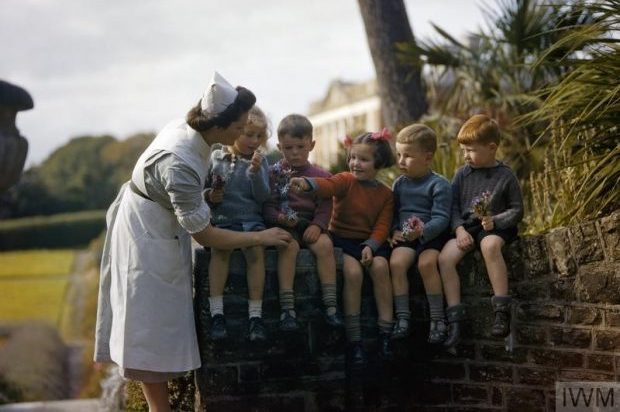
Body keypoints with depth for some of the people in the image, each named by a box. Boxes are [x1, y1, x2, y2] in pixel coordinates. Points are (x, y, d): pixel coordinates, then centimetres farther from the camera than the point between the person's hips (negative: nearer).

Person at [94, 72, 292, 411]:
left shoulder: (186, 128, -10)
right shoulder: (179, 163, -36)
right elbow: (203, 234, -27)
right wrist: (260, 237, -19)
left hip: (160, 227, 9)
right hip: (147, 236, -9)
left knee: (158, 320, 16)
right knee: (152, 324, -1)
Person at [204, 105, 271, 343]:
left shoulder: (259, 161, 8)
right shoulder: (215, 158, 7)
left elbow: (262, 196, -3)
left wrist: (256, 171, -17)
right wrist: (209, 196, -7)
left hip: (252, 221, 0)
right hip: (222, 220, 0)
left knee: (256, 251, -28)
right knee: (220, 249, -29)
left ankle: (255, 315, -27)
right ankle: (216, 314, -30)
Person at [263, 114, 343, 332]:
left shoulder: (320, 176, 12)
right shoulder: (274, 173, 8)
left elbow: (325, 207, 4)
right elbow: (268, 205, 0)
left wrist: (317, 226, -14)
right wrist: (279, 218, -20)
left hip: (311, 225, 2)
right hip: (283, 226, -2)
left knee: (325, 244, -29)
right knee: (289, 246, -34)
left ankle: (331, 304, -27)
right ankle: (287, 307, -35)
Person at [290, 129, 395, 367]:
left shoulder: (385, 194, 6)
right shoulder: (346, 181, -1)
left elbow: (382, 225, -1)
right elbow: (328, 185, -24)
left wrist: (370, 246, -20)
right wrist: (307, 183, -46)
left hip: (370, 241, 2)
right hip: (343, 238, -2)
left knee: (380, 266, -28)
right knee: (353, 271, -28)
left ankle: (385, 333, -19)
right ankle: (353, 339, -20)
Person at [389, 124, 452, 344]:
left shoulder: (439, 185, -4)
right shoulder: (400, 183, 14)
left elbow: (441, 218, -11)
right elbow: (392, 212, 21)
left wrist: (422, 231, -29)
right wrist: (395, 231, 0)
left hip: (432, 236, -4)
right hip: (405, 237, 5)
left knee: (426, 262, -32)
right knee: (396, 262, -25)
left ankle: (437, 318, -21)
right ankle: (402, 317, -19)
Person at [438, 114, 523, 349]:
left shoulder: (505, 176, 1)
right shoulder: (462, 174, 9)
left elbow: (517, 210, 3)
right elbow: (453, 206, 7)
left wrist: (495, 221, -14)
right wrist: (459, 229, -11)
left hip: (495, 228, -3)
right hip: (465, 227, 4)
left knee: (490, 245, -39)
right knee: (445, 257, -24)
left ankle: (502, 309, -32)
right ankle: (454, 317, -20)